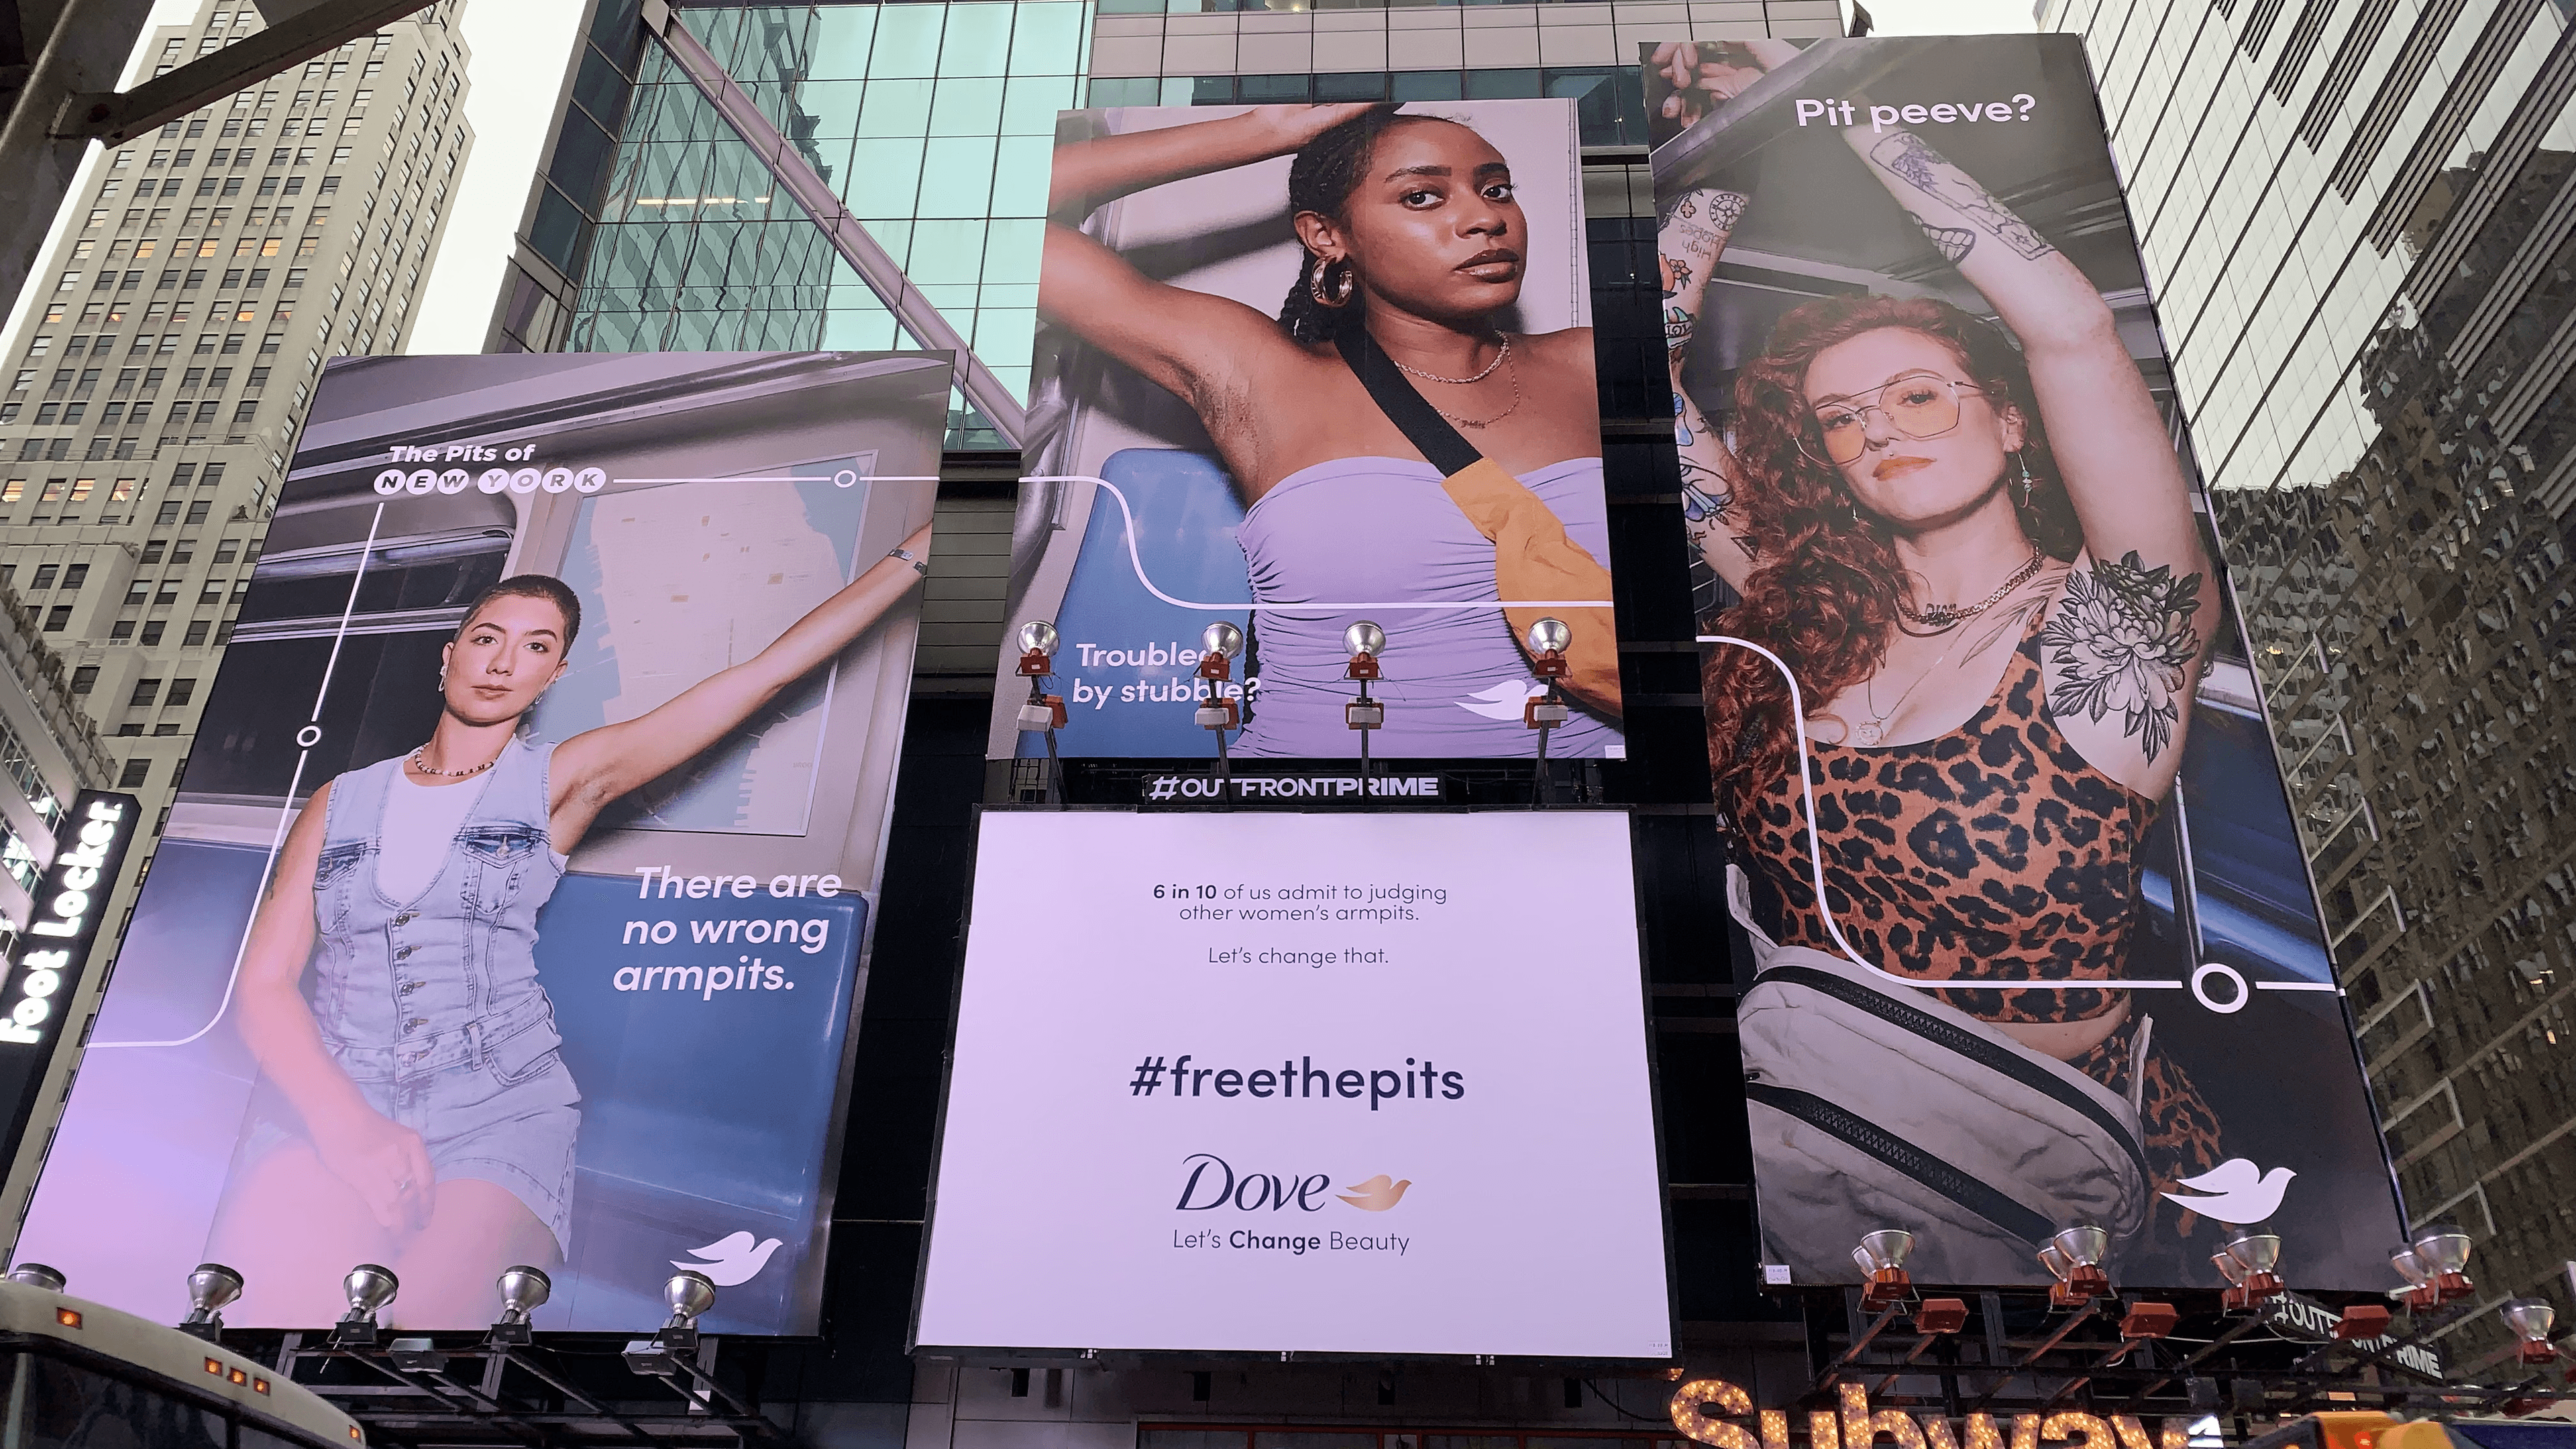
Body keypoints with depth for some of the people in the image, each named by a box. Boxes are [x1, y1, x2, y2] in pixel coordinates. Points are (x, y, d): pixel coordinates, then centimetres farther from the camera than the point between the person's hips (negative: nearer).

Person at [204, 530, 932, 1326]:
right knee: (280, 1297, -27)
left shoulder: (559, 781, 8)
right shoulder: (342, 802, 14)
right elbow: (265, 984, 6)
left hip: (497, 1104, -1)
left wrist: (915, 552, 1)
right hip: (327, 1096, 2)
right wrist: (345, 1122, -13)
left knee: (420, 1310, -29)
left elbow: (770, 668, 3)